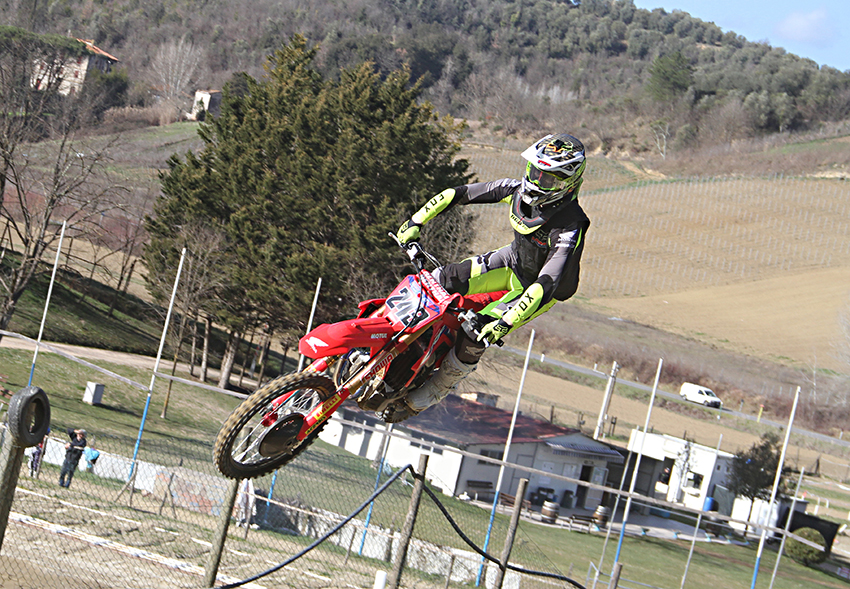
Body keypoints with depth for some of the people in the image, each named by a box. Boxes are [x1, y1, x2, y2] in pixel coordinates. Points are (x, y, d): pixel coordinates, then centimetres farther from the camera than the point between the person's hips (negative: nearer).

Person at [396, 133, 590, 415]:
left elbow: (547, 285, -42)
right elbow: (460, 194, -10)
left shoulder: (571, 228, -36)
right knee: (442, 279, -9)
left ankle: (440, 387, 7)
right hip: (513, 262, 6)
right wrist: (416, 222, -14)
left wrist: (506, 322, -49)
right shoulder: (518, 189, -19)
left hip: (536, 289, -6)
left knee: (474, 336, -20)